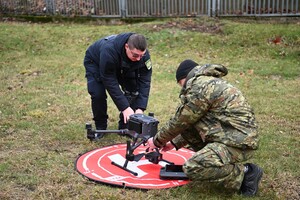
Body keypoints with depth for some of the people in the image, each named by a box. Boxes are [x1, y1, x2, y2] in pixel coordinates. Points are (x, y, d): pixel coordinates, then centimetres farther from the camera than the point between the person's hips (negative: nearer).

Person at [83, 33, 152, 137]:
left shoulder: (144, 54, -31)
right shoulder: (109, 51, -46)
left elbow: (144, 81, -28)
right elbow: (110, 81, -41)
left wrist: (140, 108, -37)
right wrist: (124, 107, -41)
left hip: (122, 67, 4)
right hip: (95, 62, -4)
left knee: (133, 91, -13)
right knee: (98, 94, -23)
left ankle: (125, 126, 4)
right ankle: (100, 128, 1)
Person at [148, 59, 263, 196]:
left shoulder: (199, 87, -13)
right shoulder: (209, 82, 19)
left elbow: (180, 121, -6)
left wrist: (157, 141, 9)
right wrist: (175, 142, 26)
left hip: (238, 142, -10)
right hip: (229, 135, 10)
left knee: (191, 169, -21)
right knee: (186, 129, 12)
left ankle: (245, 173, -7)